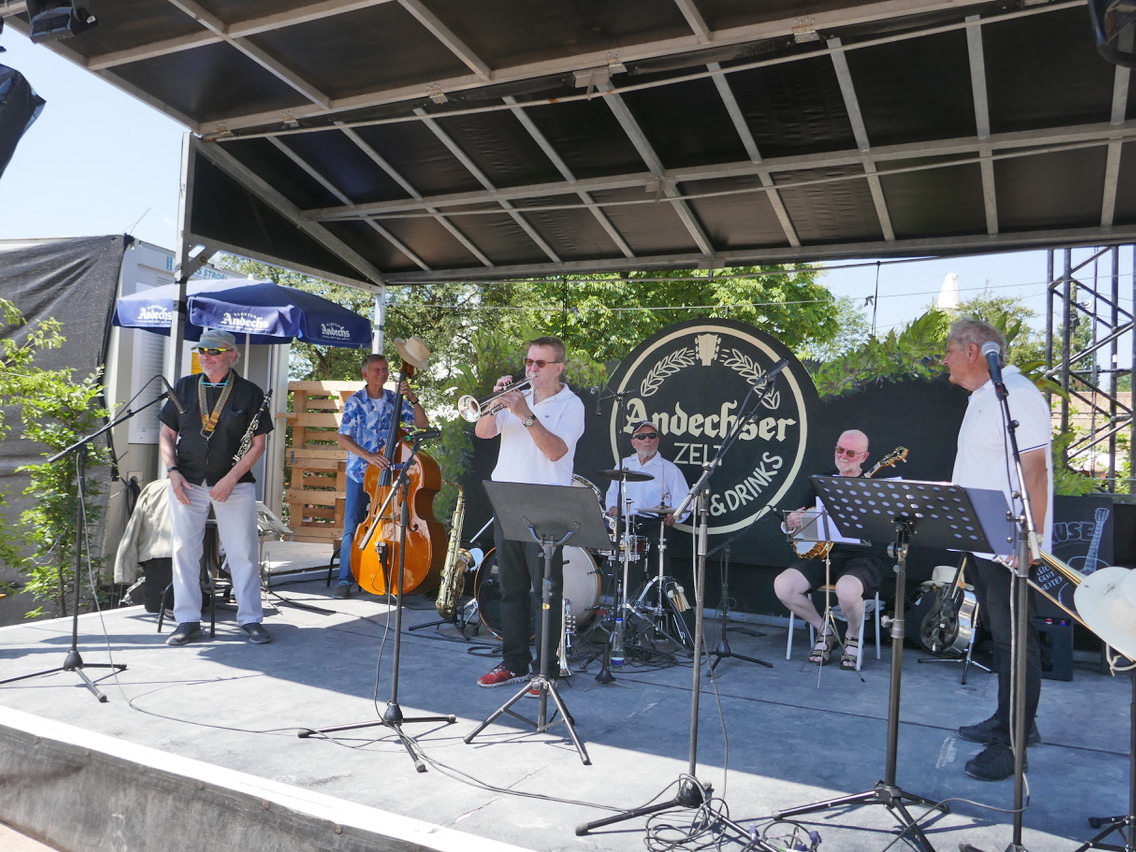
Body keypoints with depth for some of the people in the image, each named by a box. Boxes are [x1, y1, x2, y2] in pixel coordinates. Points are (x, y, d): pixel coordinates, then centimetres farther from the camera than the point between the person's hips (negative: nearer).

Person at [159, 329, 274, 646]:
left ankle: (250, 619, 10)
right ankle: (188, 620, 15)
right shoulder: (184, 387, 8)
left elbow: (257, 444, -1)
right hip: (187, 483, 3)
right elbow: (167, 434, 11)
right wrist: (173, 472, -3)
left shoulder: (250, 393, 0)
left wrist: (231, 479, -10)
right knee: (184, 550, 3)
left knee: (243, 552, -1)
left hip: (234, 485, -2)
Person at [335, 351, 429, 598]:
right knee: (352, 528, -2)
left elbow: (422, 424, 1)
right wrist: (368, 456, -24)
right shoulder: (355, 401, -3)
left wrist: (413, 399, -13)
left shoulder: (395, 400, 4)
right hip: (359, 474, -2)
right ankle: (345, 579, 8)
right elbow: (343, 437, -11)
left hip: (388, 472, 2)